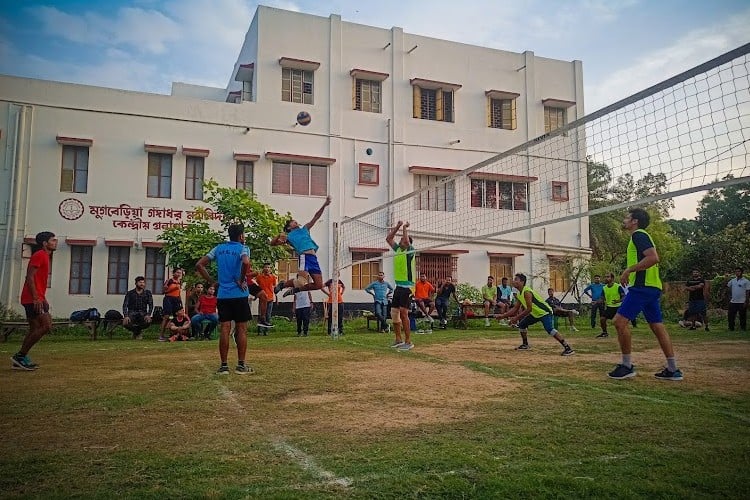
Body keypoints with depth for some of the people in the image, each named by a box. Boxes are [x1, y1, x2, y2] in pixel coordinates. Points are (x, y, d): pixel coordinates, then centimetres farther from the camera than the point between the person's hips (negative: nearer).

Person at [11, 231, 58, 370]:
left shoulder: (45, 256, 20)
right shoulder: (39, 255, -10)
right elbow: (30, 277, -19)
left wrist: (43, 299, 22)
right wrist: (36, 298, -23)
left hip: (37, 299, 10)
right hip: (32, 299, -10)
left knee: (34, 329, 11)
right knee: (46, 326, -14)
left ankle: (20, 360, 14)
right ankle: (20, 356, -7)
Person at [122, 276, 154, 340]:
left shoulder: (147, 293, 7)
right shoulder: (130, 293, 4)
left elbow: (151, 305, 2)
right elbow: (125, 305, -3)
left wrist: (148, 315, -16)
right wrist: (126, 316, -20)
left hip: (142, 313, 1)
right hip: (132, 313, 0)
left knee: (148, 322, -32)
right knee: (125, 324, -30)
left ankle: (139, 330, 6)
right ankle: (135, 331, 9)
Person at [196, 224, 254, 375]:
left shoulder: (219, 248, 12)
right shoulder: (243, 248, -3)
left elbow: (199, 265, 8)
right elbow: (246, 263, -27)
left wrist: (212, 281, 10)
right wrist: (242, 280, -13)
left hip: (222, 295, 4)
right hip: (239, 295, -4)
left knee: (224, 329, 4)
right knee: (241, 329, 4)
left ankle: (224, 366, 6)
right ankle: (241, 365, 6)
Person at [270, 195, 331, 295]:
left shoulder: (304, 229, 28)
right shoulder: (289, 237, 15)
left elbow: (316, 217, 23)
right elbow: (273, 243, 12)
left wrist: (324, 205, 13)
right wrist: (279, 236, -8)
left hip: (313, 258, 6)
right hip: (305, 256, -6)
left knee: (319, 285, 2)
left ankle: (295, 289, 19)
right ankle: (282, 285, 4)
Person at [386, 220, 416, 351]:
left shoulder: (410, 250, -6)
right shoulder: (398, 249, 13)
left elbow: (406, 240, -22)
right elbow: (388, 238, 17)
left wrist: (404, 227, -7)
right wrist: (397, 227, 11)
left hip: (407, 286, -8)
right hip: (398, 285, 8)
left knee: (403, 312, -15)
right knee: (394, 312, 10)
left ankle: (408, 342, -10)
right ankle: (398, 340, 21)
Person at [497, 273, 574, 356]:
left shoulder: (526, 292, -22)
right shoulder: (520, 294, 8)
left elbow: (529, 309, -26)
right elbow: (515, 308, 14)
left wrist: (516, 318, -23)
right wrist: (503, 315, 9)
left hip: (545, 312, -10)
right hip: (536, 313, 10)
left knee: (550, 330, -27)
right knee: (522, 324, 13)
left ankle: (568, 348, -27)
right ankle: (525, 345, 26)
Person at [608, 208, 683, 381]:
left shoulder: (638, 234, -8)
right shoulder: (640, 236, 22)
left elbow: (653, 258, -22)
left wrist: (629, 270, -20)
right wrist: (630, 272, 19)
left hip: (642, 287, -11)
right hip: (652, 287, 11)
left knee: (620, 320, -11)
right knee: (657, 326, 10)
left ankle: (627, 366, -6)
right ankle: (673, 369, 12)